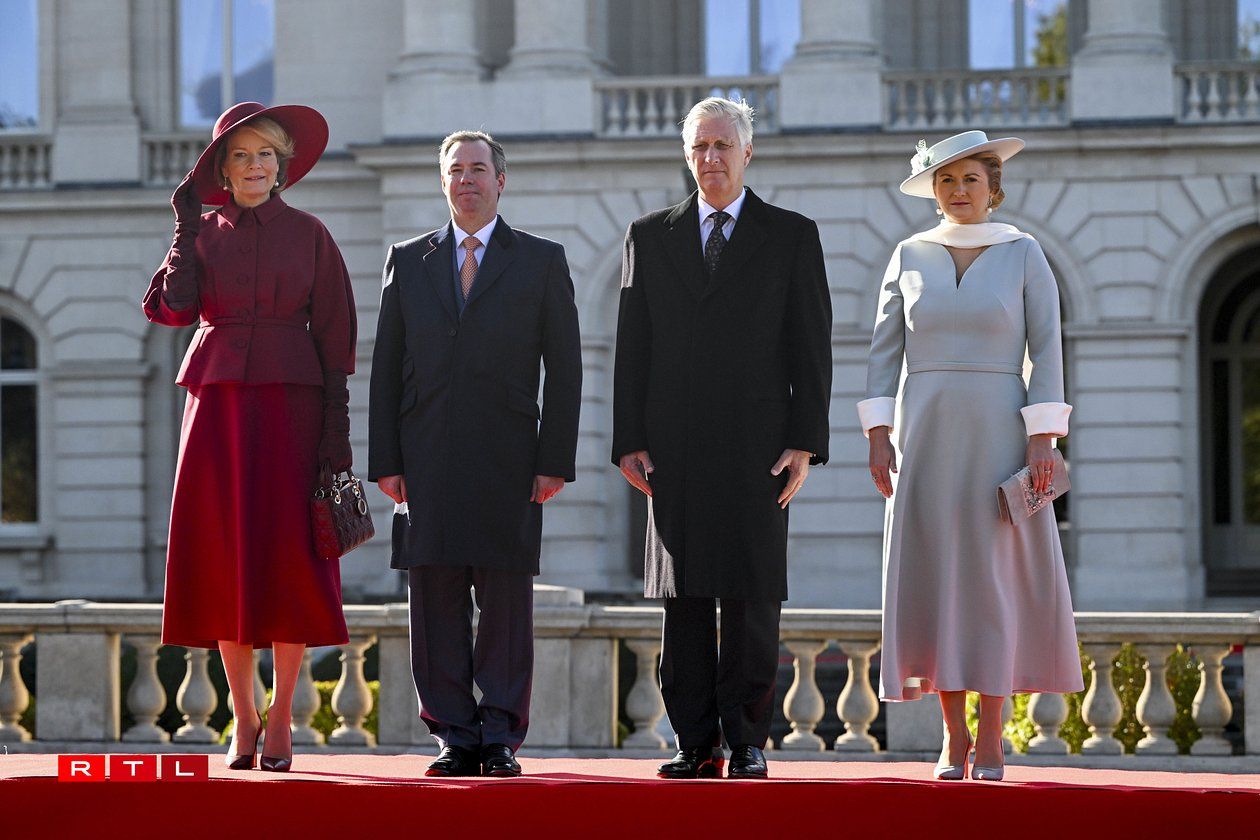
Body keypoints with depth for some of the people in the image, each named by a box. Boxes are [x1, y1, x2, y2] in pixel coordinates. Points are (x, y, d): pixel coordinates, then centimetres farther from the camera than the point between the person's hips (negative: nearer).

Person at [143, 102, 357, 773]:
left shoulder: (309, 235, 5)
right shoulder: (202, 233, 9)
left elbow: (333, 332, 3)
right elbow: (173, 307, -7)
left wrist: (336, 423, -5)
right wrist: (186, 227, -4)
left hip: (291, 400, -1)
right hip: (219, 398, 1)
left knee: (288, 555, -5)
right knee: (224, 555, -1)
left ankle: (280, 721, 1)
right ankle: (243, 717, 8)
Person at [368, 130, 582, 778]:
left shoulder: (542, 261, 9)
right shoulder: (408, 261, 14)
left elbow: (564, 368, 4)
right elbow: (387, 368, 11)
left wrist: (556, 461, -5)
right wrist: (385, 461, 1)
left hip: (508, 462, -2)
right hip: (428, 462, 2)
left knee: (507, 602, -3)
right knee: (436, 604, 0)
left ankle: (501, 740, 2)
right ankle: (456, 740, 5)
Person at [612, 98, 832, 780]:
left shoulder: (792, 236, 8)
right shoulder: (650, 237, 13)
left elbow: (810, 347, 4)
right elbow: (631, 347, 10)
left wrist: (805, 442, -5)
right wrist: (629, 441, 1)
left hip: (757, 445, -2)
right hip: (674, 449, 2)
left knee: (751, 599, -3)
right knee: (683, 601, 1)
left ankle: (747, 741, 3)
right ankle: (696, 744, 6)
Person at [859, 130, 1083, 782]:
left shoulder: (1024, 254, 2)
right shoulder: (910, 256, 7)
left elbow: (1047, 350, -2)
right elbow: (884, 350, 7)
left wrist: (1042, 439, -10)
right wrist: (878, 436, -3)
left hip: (998, 436, -2)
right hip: (925, 436, 2)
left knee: (994, 578, -4)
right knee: (936, 580, -1)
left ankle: (991, 740, 2)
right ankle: (953, 736, 7)